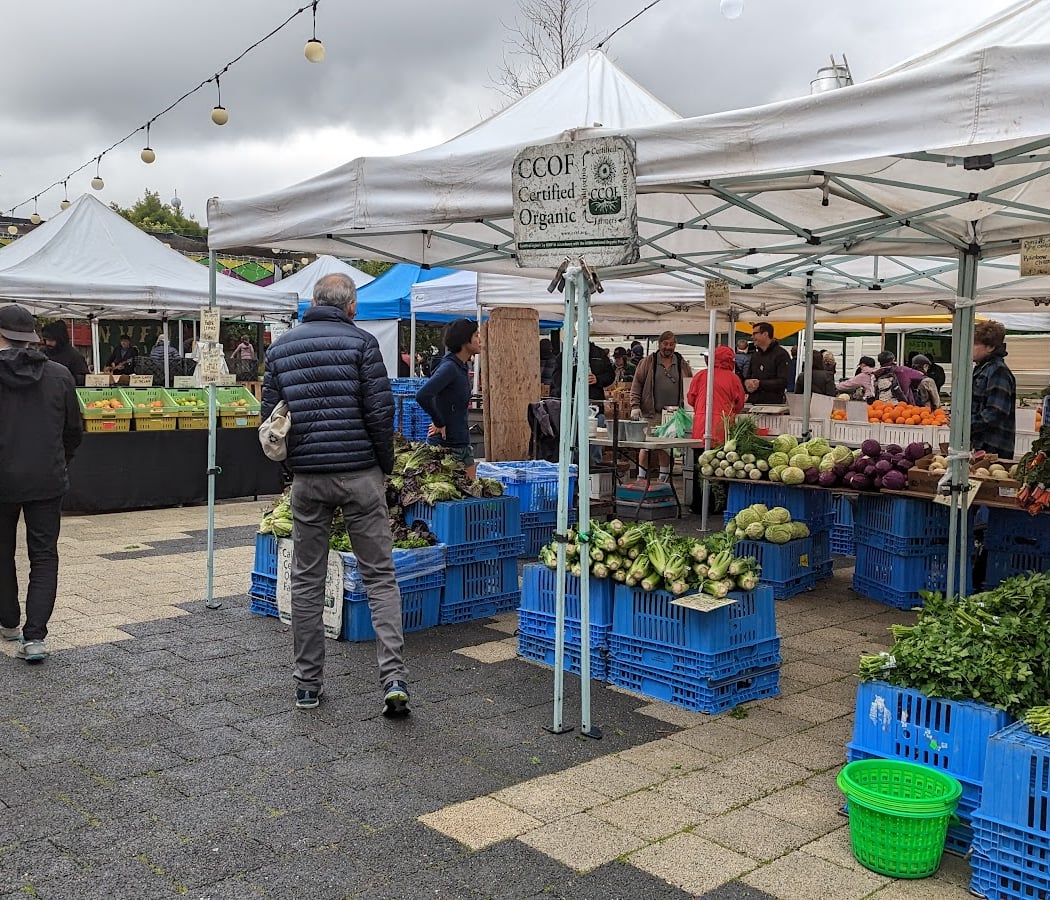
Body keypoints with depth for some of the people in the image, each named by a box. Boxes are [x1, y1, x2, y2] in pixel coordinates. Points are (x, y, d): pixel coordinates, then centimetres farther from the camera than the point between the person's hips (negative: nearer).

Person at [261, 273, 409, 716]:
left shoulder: (281, 346, 9)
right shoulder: (361, 342, -2)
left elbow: (269, 413, 9)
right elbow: (381, 410, -8)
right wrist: (385, 464, 5)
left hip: (306, 477, 3)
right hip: (359, 474, -3)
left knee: (307, 580, 11)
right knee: (379, 575, 3)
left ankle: (308, 683, 17)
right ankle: (393, 677, -6)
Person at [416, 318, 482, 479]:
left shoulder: (462, 367, 10)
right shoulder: (449, 367, -18)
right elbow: (422, 396, -29)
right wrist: (439, 424, -19)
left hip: (462, 442, 9)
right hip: (446, 443, -9)